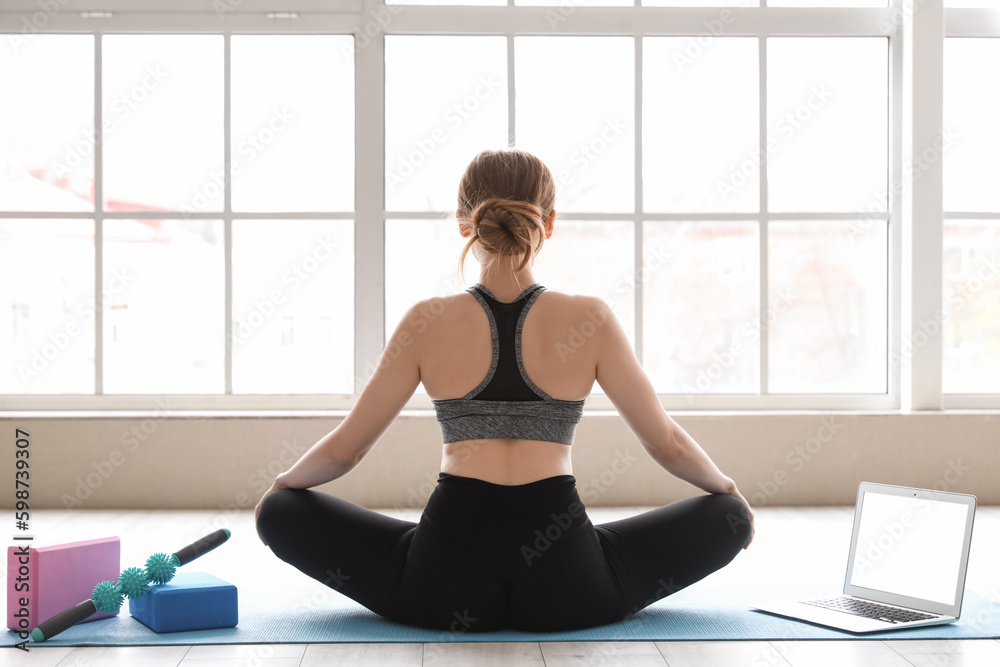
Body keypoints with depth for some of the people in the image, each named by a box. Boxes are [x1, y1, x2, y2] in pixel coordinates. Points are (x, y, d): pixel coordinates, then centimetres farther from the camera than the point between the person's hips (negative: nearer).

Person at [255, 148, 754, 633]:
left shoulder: (428, 323, -1)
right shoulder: (590, 321, -1)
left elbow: (342, 450, 6)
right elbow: (668, 445, 7)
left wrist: (280, 485, 28)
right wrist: (726, 487, 28)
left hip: (445, 592, -1)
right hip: (566, 591, 1)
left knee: (281, 511, 18)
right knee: (728, 517, 21)